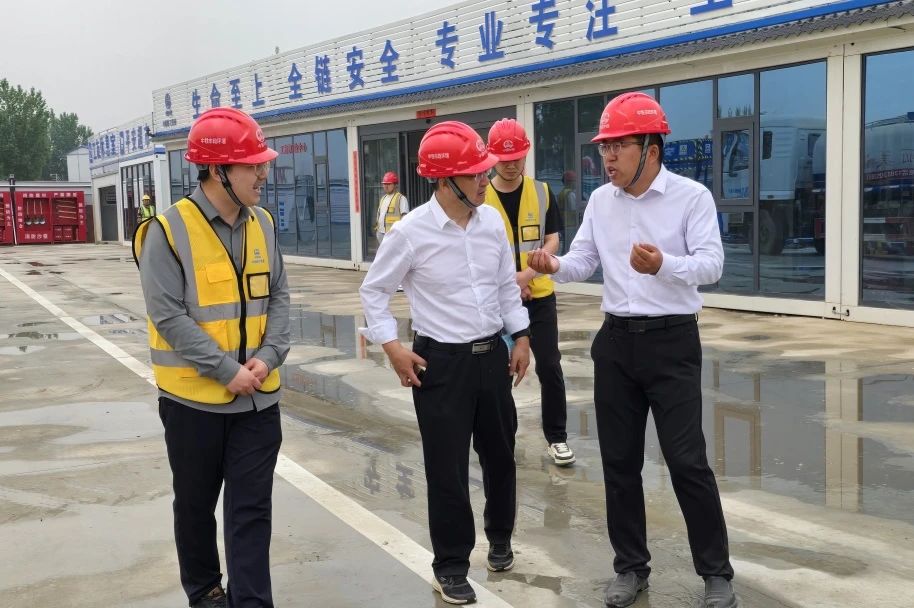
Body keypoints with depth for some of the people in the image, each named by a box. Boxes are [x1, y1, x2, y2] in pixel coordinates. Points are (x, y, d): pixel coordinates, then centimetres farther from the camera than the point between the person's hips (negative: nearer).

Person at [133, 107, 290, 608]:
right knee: (196, 503, 16)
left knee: (252, 507, 5)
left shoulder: (263, 225, 2)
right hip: (195, 397, -3)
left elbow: (277, 295, 6)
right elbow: (168, 316, -17)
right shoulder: (169, 231, -15)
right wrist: (227, 370, -19)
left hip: (258, 395, 4)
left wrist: (268, 356, -10)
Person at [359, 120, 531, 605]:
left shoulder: (492, 221, 0)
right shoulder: (410, 232, -14)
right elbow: (374, 290, -3)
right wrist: (391, 347, -10)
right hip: (441, 362, -4)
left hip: (492, 354, 5)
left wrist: (520, 337, 9)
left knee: (500, 453, 18)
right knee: (447, 468, 4)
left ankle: (500, 538, 42)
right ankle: (451, 566, 22)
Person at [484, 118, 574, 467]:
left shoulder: (542, 192, 1)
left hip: (540, 295, 1)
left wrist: (527, 273, -17)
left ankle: (556, 437, 14)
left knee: (550, 367, 1)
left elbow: (552, 241, -1)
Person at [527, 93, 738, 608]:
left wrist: (663, 265, -34)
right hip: (617, 339, 5)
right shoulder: (600, 200, 7)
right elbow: (584, 262, 7)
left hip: (672, 340, -5)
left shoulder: (692, 196, -8)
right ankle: (632, 566, 26)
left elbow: (712, 265, -16)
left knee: (687, 460, -2)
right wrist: (554, 266, -15)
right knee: (619, 460, 10)